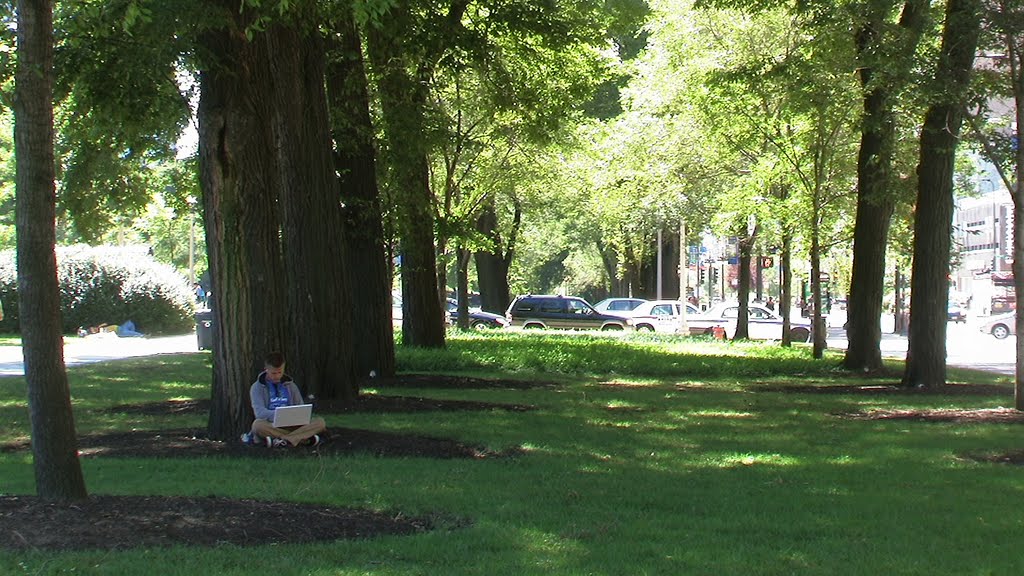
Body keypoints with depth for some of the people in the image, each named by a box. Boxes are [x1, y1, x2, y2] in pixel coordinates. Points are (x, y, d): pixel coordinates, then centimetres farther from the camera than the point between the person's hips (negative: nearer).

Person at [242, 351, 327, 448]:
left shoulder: (290, 385, 17)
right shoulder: (257, 387, 5)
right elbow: (259, 412, -10)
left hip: (292, 425, 3)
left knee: (319, 422, -21)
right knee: (258, 424, -38)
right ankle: (304, 439, -37)